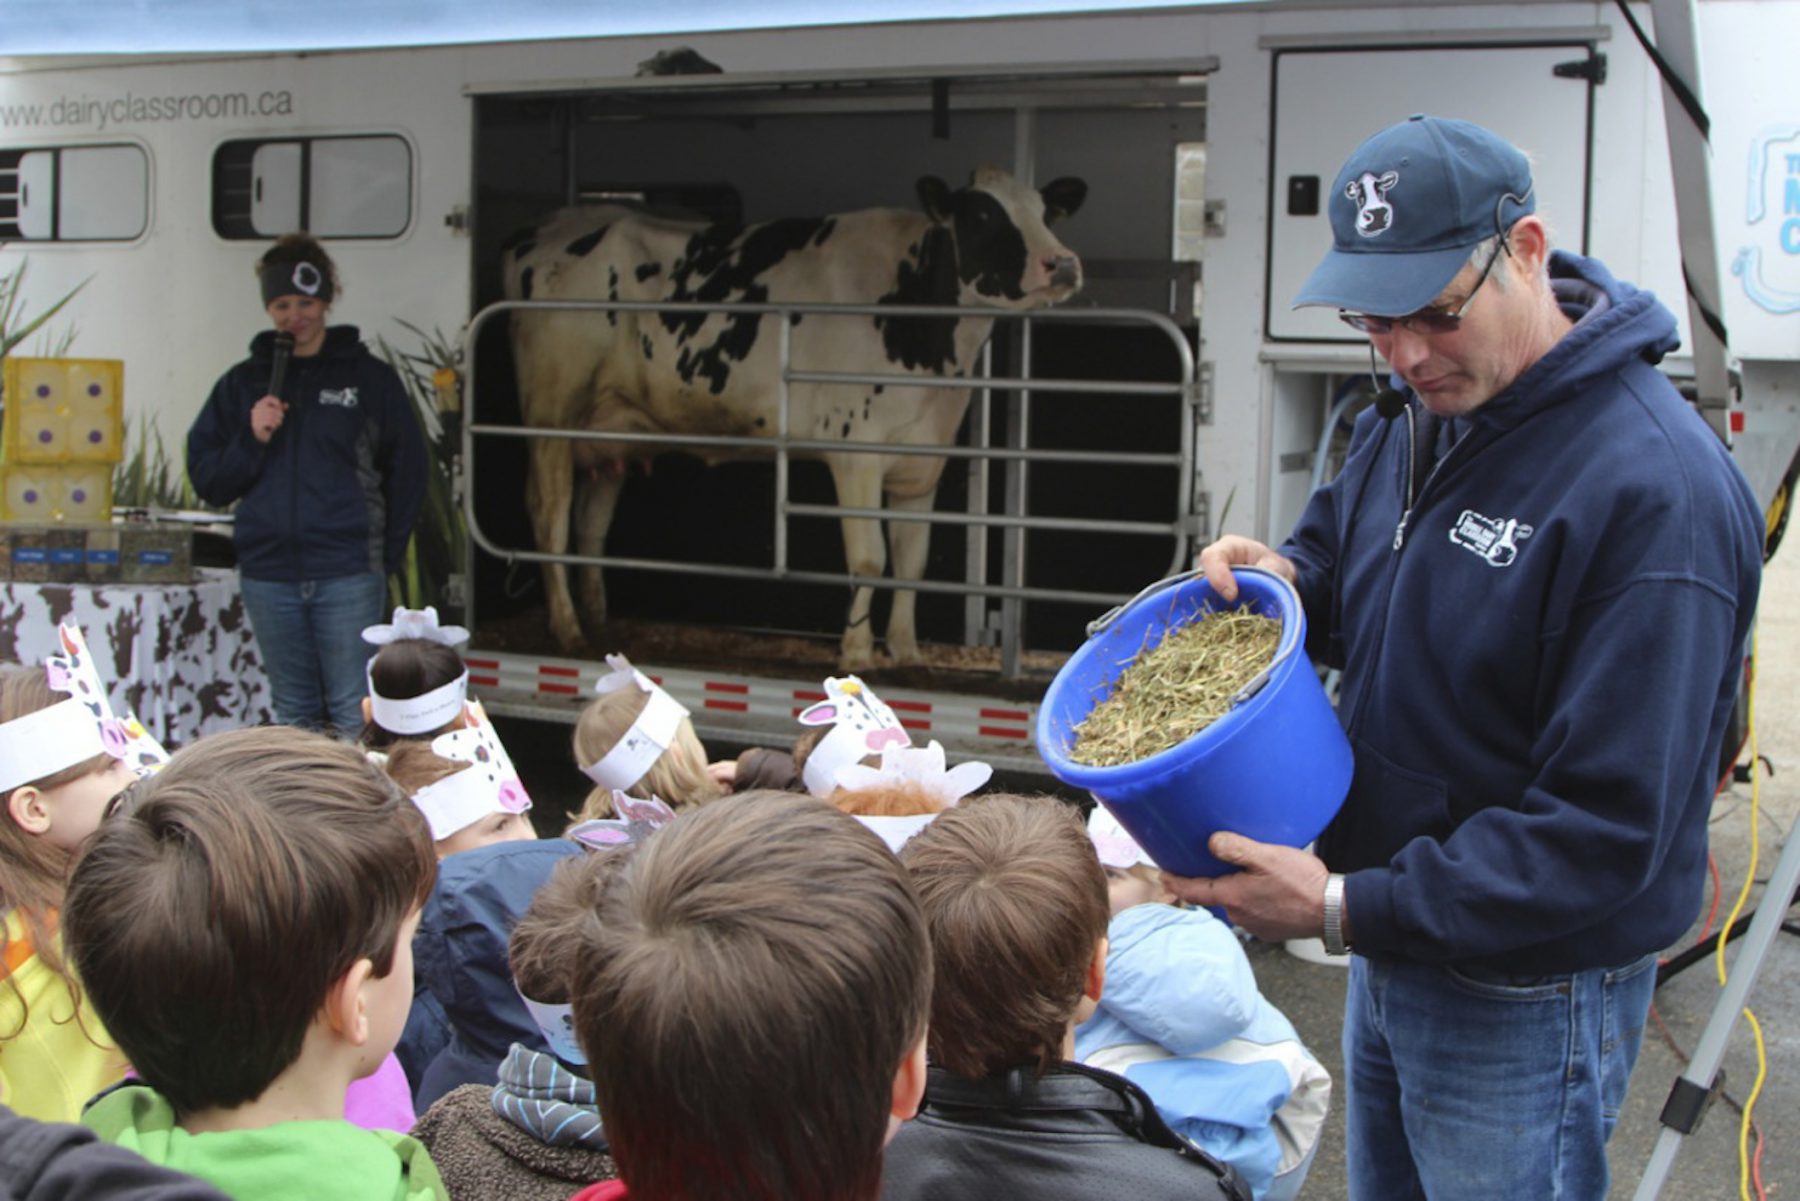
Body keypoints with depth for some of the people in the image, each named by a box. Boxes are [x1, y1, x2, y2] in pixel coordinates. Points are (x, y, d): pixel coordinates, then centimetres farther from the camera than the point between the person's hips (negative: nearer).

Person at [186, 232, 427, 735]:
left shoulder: (369, 377, 3)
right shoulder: (242, 383, 11)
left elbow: (407, 468, 6)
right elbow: (206, 480, 9)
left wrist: (385, 555, 0)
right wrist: (251, 440, -8)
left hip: (348, 575, -3)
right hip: (269, 575, 3)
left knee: (354, 714, -6)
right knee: (293, 714, 11)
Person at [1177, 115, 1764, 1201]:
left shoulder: (1657, 490, -27)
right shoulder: (1416, 416, 0)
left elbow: (1608, 828, -28)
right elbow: (1340, 544, 21)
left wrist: (1348, 908, -28)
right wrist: (1284, 576, -5)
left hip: (1524, 1008, -8)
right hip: (1392, 953, 8)